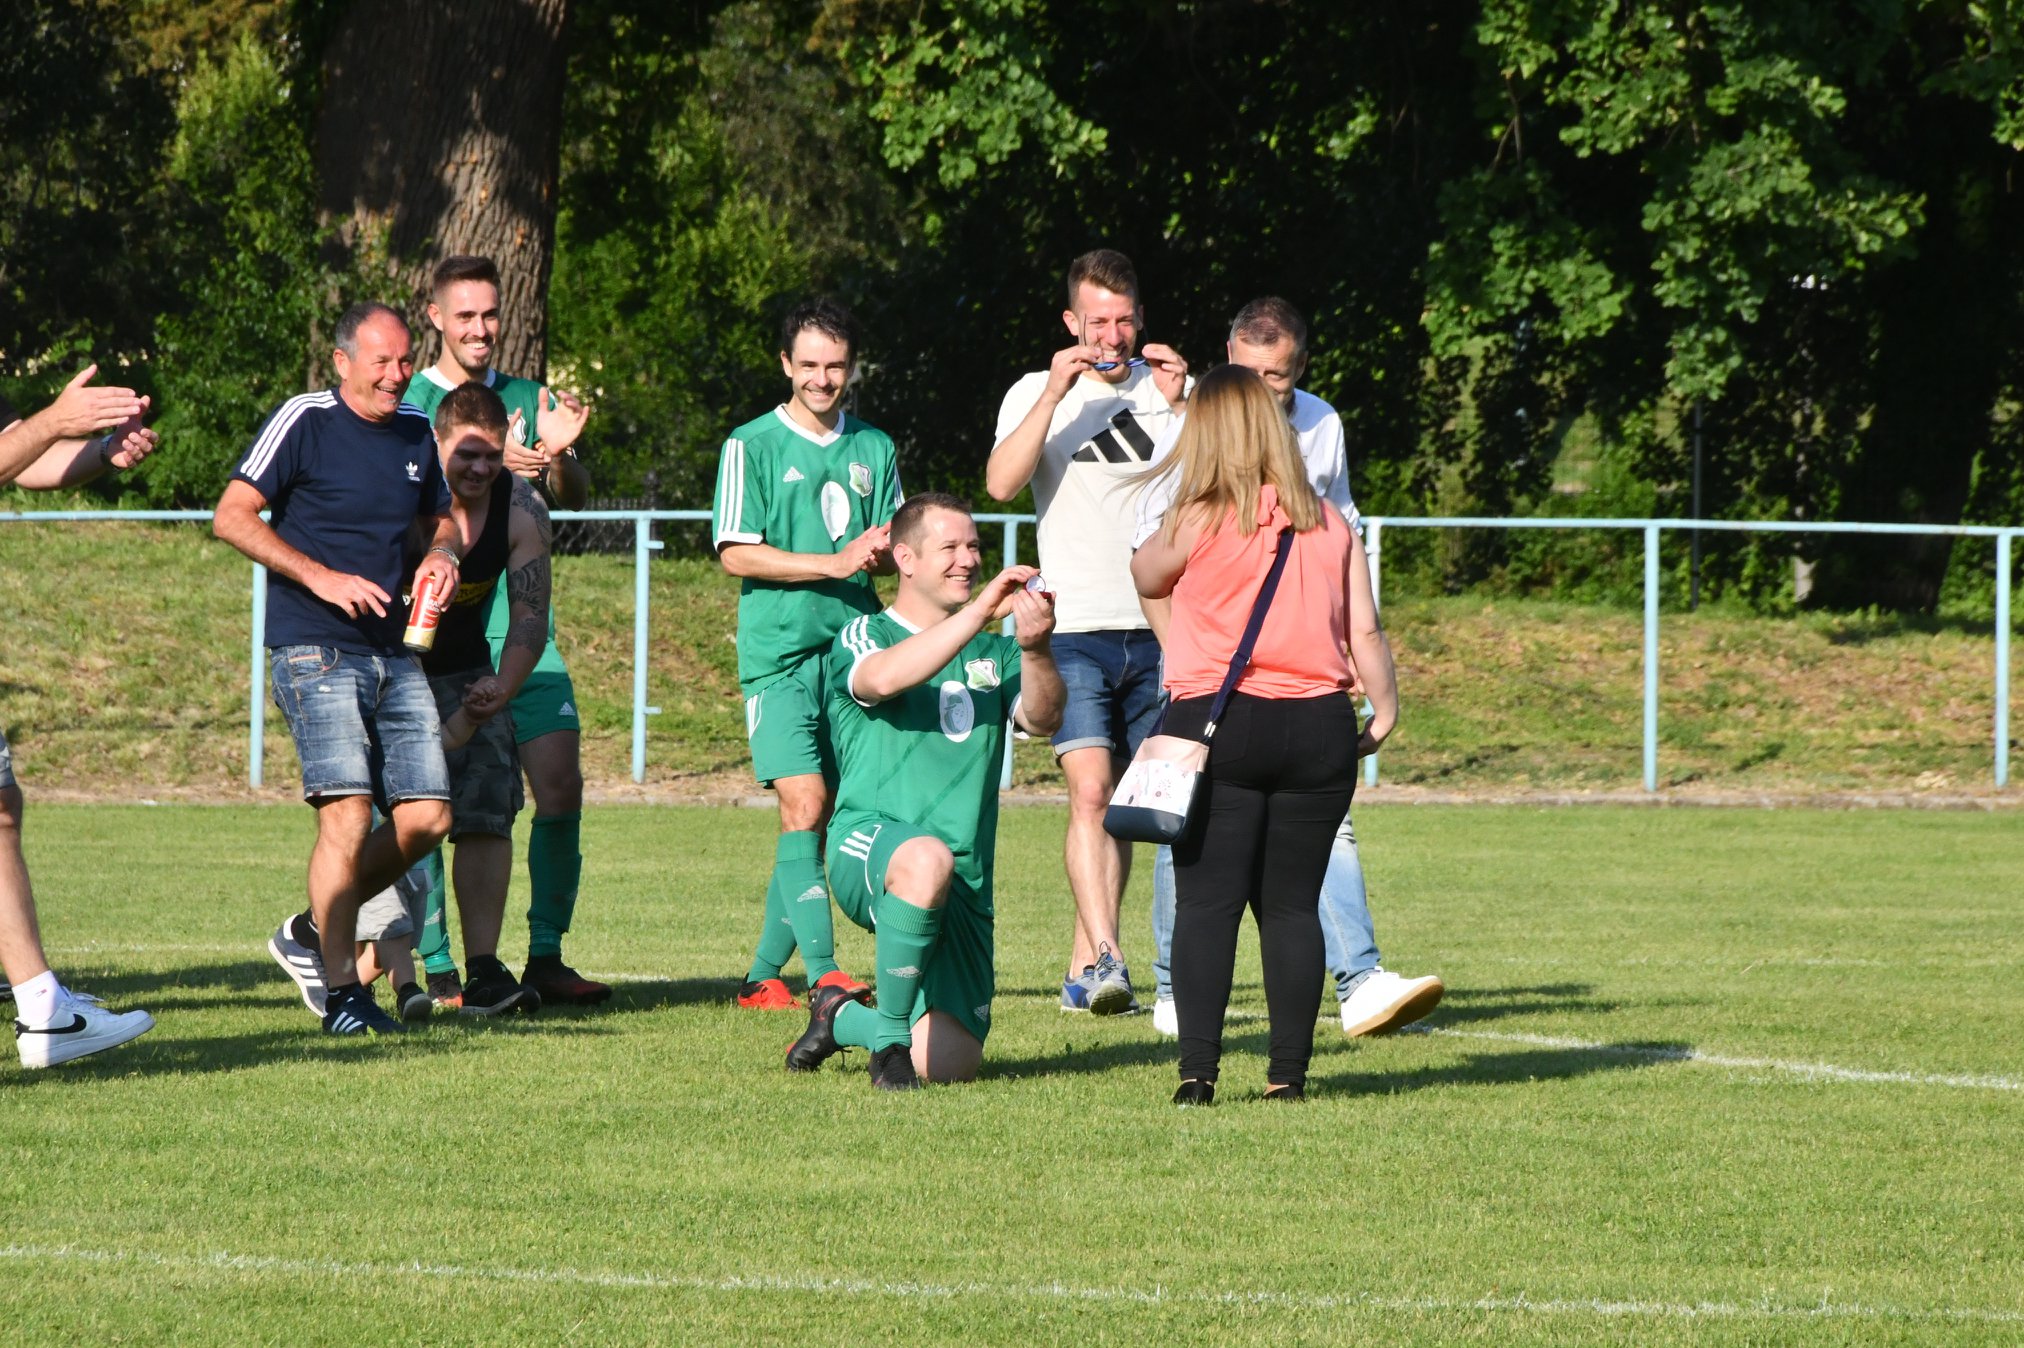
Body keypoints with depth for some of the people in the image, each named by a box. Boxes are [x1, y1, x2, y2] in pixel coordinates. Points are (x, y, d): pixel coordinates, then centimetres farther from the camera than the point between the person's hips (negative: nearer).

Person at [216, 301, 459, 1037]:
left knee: (427, 817, 1)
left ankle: (313, 935, 19)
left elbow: (440, 522, 28)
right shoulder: (305, 422, -6)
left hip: (394, 654, 7)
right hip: (314, 651, -7)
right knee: (348, 814, -16)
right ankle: (341, 992, -8)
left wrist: (442, 557, 4)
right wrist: (321, 577, -18)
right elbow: (232, 515, -9)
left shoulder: (416, 432, 14)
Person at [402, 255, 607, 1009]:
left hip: (520, 624, 3)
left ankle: (545, 958, 6)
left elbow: (571, 500, 5)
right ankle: (435, 967, 1)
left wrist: (558, 455, -16)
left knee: (560, 786, -4)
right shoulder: (409, 404, 3)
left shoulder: (528, 402, 14)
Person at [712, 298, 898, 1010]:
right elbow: (736, 552, -5)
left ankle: (762, 973, 15)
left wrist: (881, 550, -6)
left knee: (825, 816, 5)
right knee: (804, 804, -16)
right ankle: (821, 971, -23)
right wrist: (835, 563, -13)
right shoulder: (753, 445, 1)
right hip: (779, 650, -5)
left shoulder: (873, 449, 15)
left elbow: (891, 551, 19)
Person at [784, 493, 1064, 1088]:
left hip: (966, 881, 5)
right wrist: (980, 611, -25)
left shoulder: (992, 653, 19)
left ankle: (843, 1017, 30)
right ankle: (891, 1032, -25)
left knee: (949, 1066, -3)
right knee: (926, 859, -43)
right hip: (869, 846, -5)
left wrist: (1035, 648, -21)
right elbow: (884, 678, -19)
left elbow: (1042, 719, -1)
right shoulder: (865, 637, 6)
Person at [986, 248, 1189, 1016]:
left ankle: (1082, 969, 16)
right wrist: (1055, 397, -19)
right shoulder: (1038, 394, 4)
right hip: (1074, 629, -3)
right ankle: (1106, 959, -28)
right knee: (1089, 788, -18)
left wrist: (1180, 408, -15)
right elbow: (1001, 484, -12)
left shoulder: (1170, 390, 9)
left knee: (1123, 803, 7)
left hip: (1158, 629, 3)